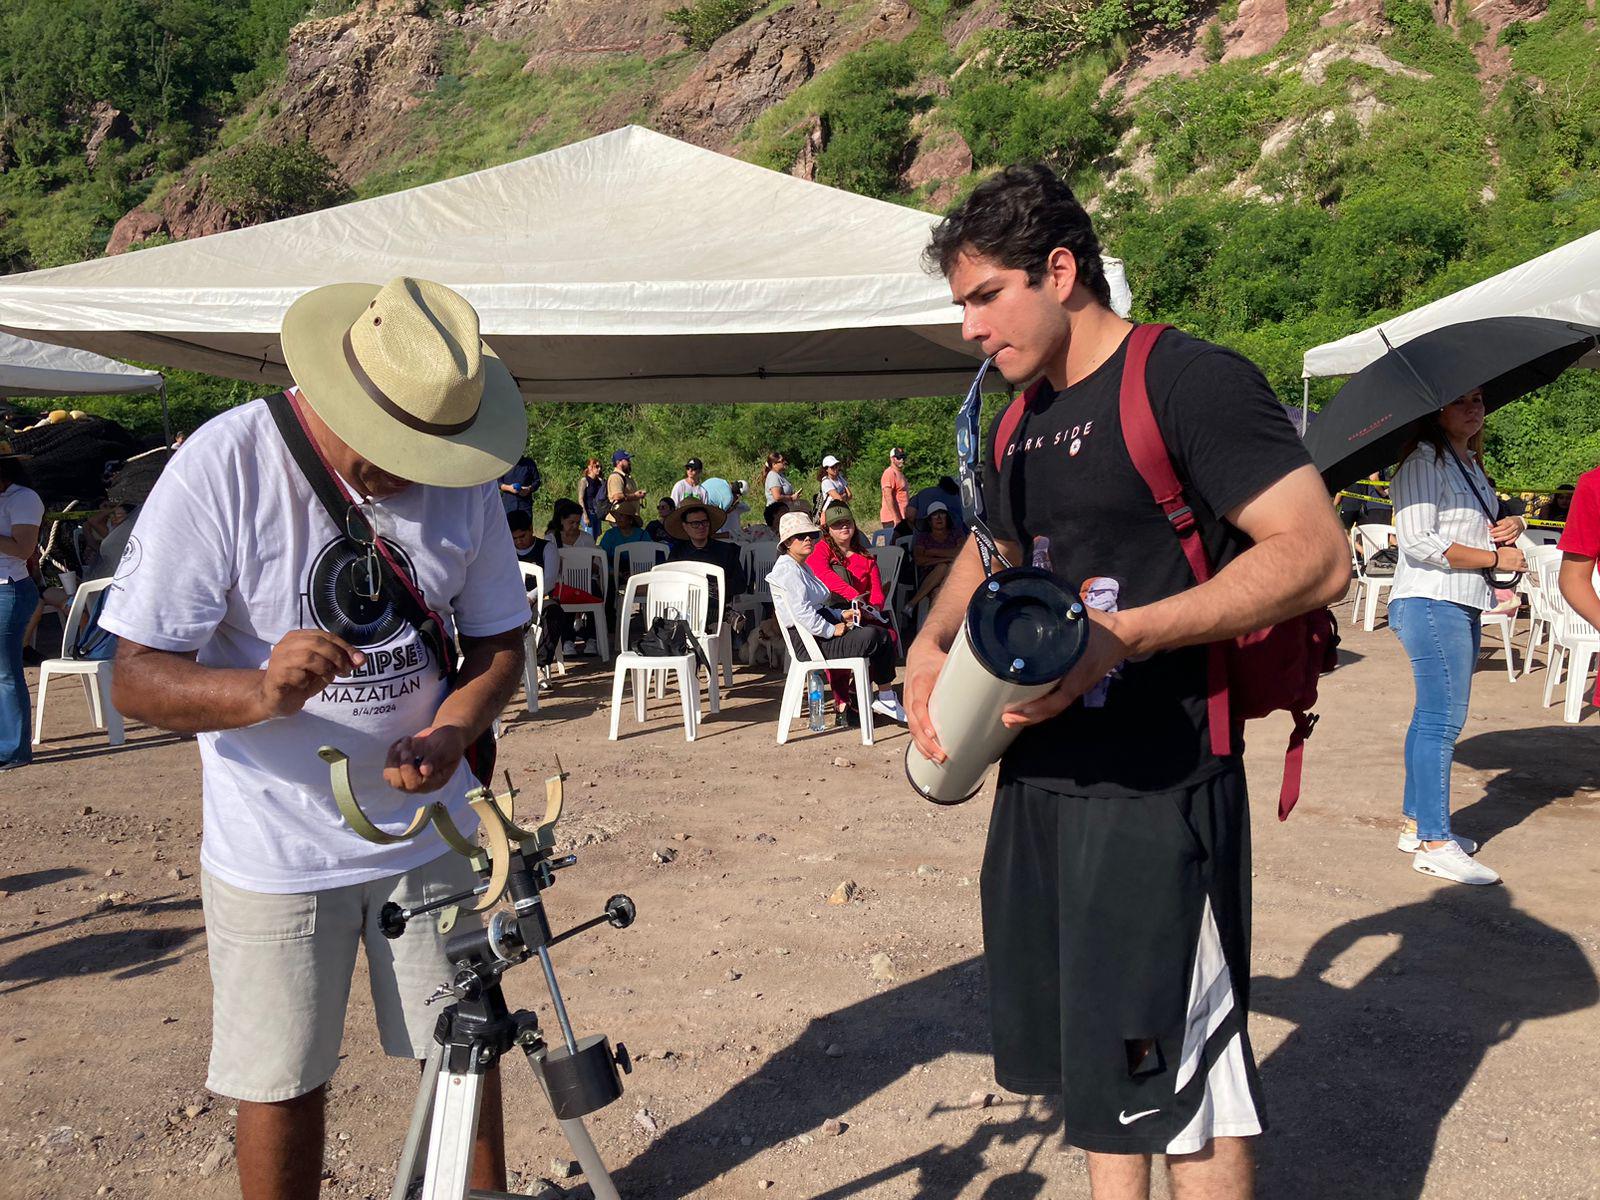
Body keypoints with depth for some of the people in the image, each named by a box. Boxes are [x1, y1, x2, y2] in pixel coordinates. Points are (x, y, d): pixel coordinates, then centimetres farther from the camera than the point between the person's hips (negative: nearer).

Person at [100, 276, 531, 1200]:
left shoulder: (462, 473, -6)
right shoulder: (224, 466, -18)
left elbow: (501, 638, 4)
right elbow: (137, 680, -18)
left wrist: (451, 731, -16)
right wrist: (261, 691, -39)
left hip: (431, 831, 4)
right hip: (276, 852, -3)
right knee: (283, 1088, 8)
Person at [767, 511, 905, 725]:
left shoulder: (801, 567, 22)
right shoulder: (787, 569, -12)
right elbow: (801, 613, -22)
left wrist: (840, 615, 12)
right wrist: (831, 630, -18)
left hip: (819, 630, 11)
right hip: (809, 641, -11)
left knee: (883, 635, -3)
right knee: (871, 637, -21)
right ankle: (885, 698, -4)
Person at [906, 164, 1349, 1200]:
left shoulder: (1190, 380, -12)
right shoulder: (1022, 419, 13)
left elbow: (1318, 558, -19)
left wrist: (1121, 638, -27)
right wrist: (930, 646, 8)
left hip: (1157, 789, -8)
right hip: (1040, 778, 8)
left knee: (1173, 1071, 1)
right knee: (1093, 1052, 18)